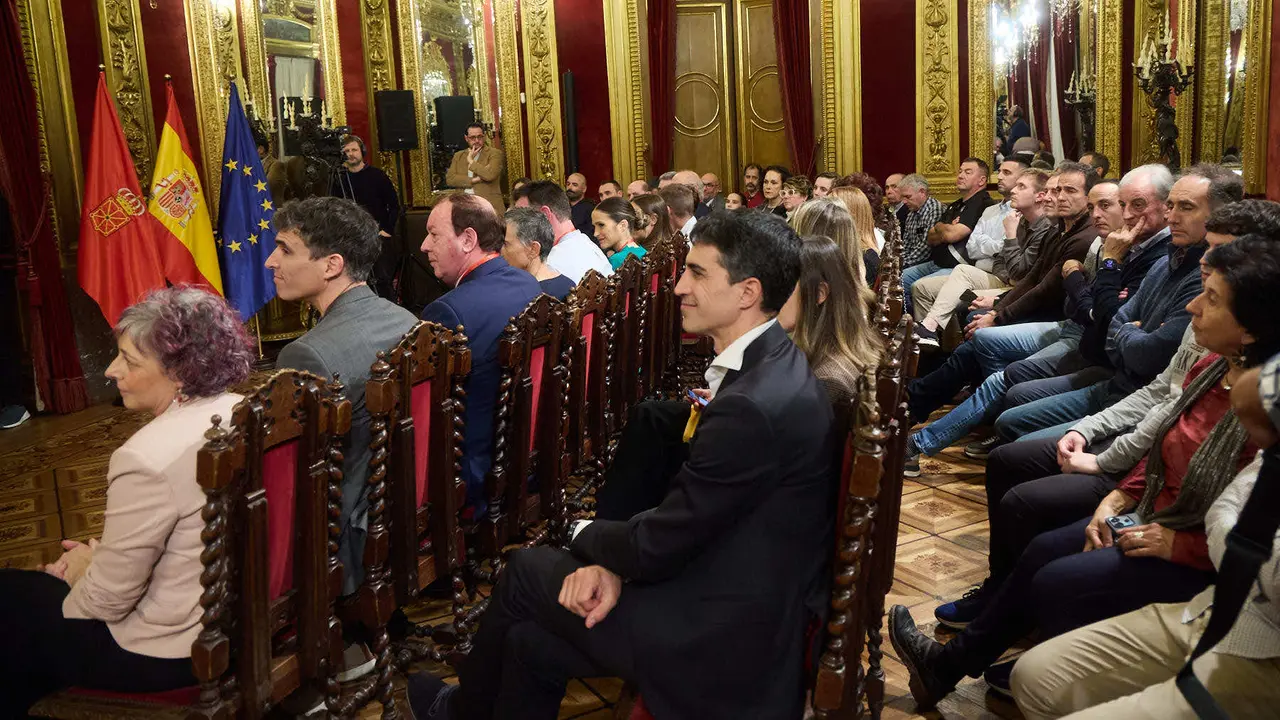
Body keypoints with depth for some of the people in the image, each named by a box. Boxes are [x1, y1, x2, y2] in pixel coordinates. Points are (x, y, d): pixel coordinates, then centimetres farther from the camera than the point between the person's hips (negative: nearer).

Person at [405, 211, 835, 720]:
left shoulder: (754, 408, -29)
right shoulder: (769, 365, 3)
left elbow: (655, 550, -21)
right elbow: (682, 487, 7)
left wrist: (585, 535, 0)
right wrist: (612, 561, -8)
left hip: (725, 642, -8)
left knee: (526, 572, 5)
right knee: (532, 639, 6)